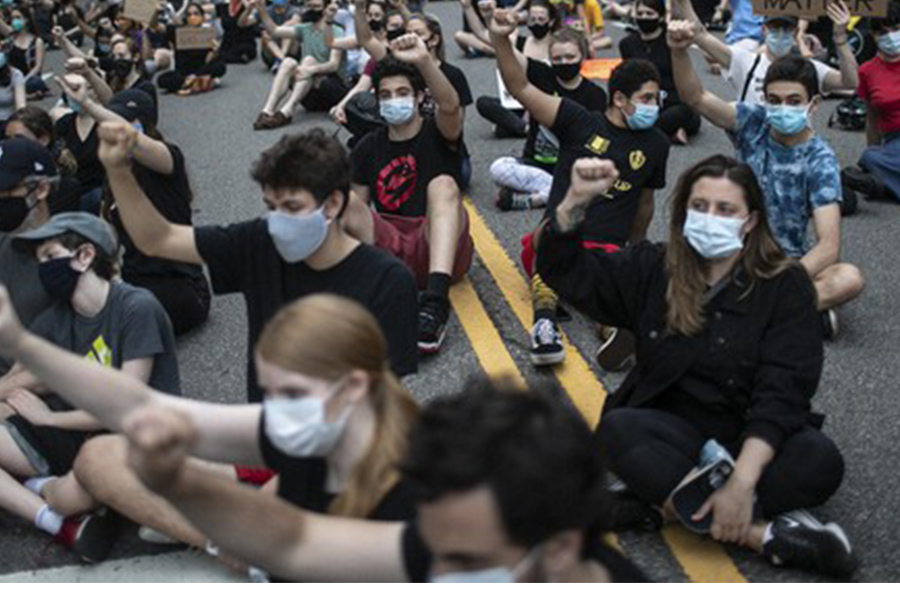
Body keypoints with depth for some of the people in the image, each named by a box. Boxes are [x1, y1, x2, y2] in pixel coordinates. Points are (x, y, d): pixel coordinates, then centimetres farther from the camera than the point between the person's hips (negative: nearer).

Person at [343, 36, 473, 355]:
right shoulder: (369, 147, 15)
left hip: (439, 249, -2)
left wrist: (424, 61, -38)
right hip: (390, 251, 3)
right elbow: (358, 207, 14)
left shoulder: (436, 132, 5)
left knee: (443, 184, -30)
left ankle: (435, 299, -50)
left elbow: (450, 106, -20)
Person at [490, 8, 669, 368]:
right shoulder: (581, 123, 5)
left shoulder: (655, 144, 15)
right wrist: (501, 42, -18)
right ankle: (545, 319, -59)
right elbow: (522, 90, -4)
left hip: (609, 250, 0)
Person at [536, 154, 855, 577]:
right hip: (673, 430, 2)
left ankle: (669, 501, -30)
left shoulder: (785, 285, -5)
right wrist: (577, 199, -15)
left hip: (751, 437, -1)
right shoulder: (653, 269, 5)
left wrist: (742, 482, -29)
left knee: (820, 460, -31)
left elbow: (782, 390, -15)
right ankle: (763, 534, -32)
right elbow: (566, 272, 3)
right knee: (616, 429, -31)